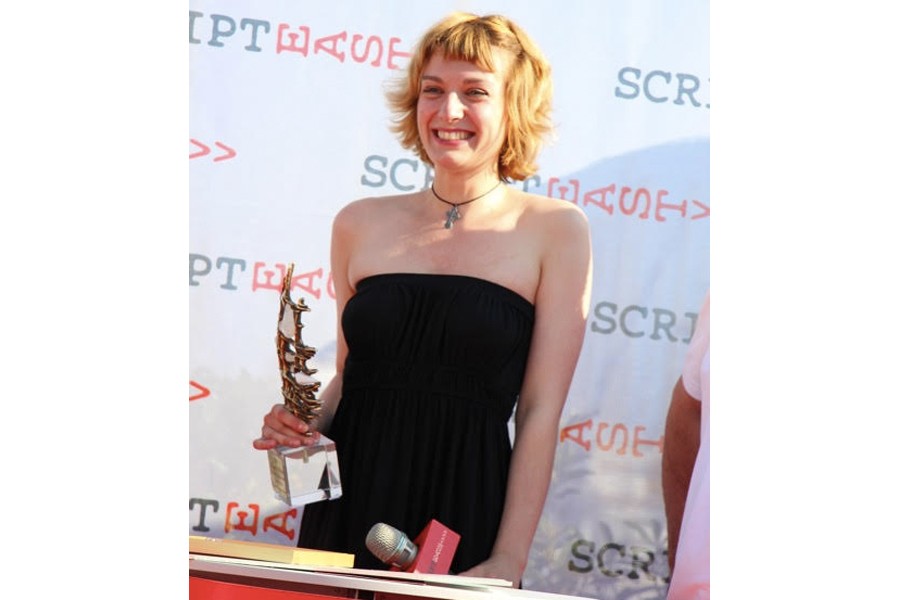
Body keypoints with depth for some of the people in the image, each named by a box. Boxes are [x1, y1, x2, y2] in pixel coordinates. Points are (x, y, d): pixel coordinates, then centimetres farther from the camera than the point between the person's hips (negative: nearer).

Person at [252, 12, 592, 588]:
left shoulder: (554, 228, -2)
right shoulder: (360, 225, 9)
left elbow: (541, 410, -6)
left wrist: (508, 562, -11)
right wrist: (304, 426, -2)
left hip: (463, 512, -3)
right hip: (345, 510, 3)